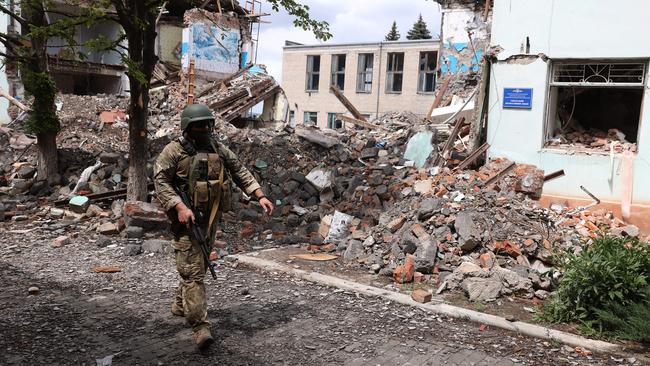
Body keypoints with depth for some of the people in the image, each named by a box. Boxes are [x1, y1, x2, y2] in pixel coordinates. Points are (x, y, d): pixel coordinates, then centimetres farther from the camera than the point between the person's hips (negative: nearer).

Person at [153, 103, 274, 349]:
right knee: (193, 272, -9)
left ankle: (181, 305, 42)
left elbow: (240, 172, 11)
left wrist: (260, 195, -1)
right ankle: (201, 326, -9)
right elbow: (160, 180, -12)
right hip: (186, 219, -6)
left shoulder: (218, 149, 10)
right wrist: (179, 206, -24)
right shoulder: (174, 151, -6)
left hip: (211, 218, 6)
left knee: (200, 265, 19)